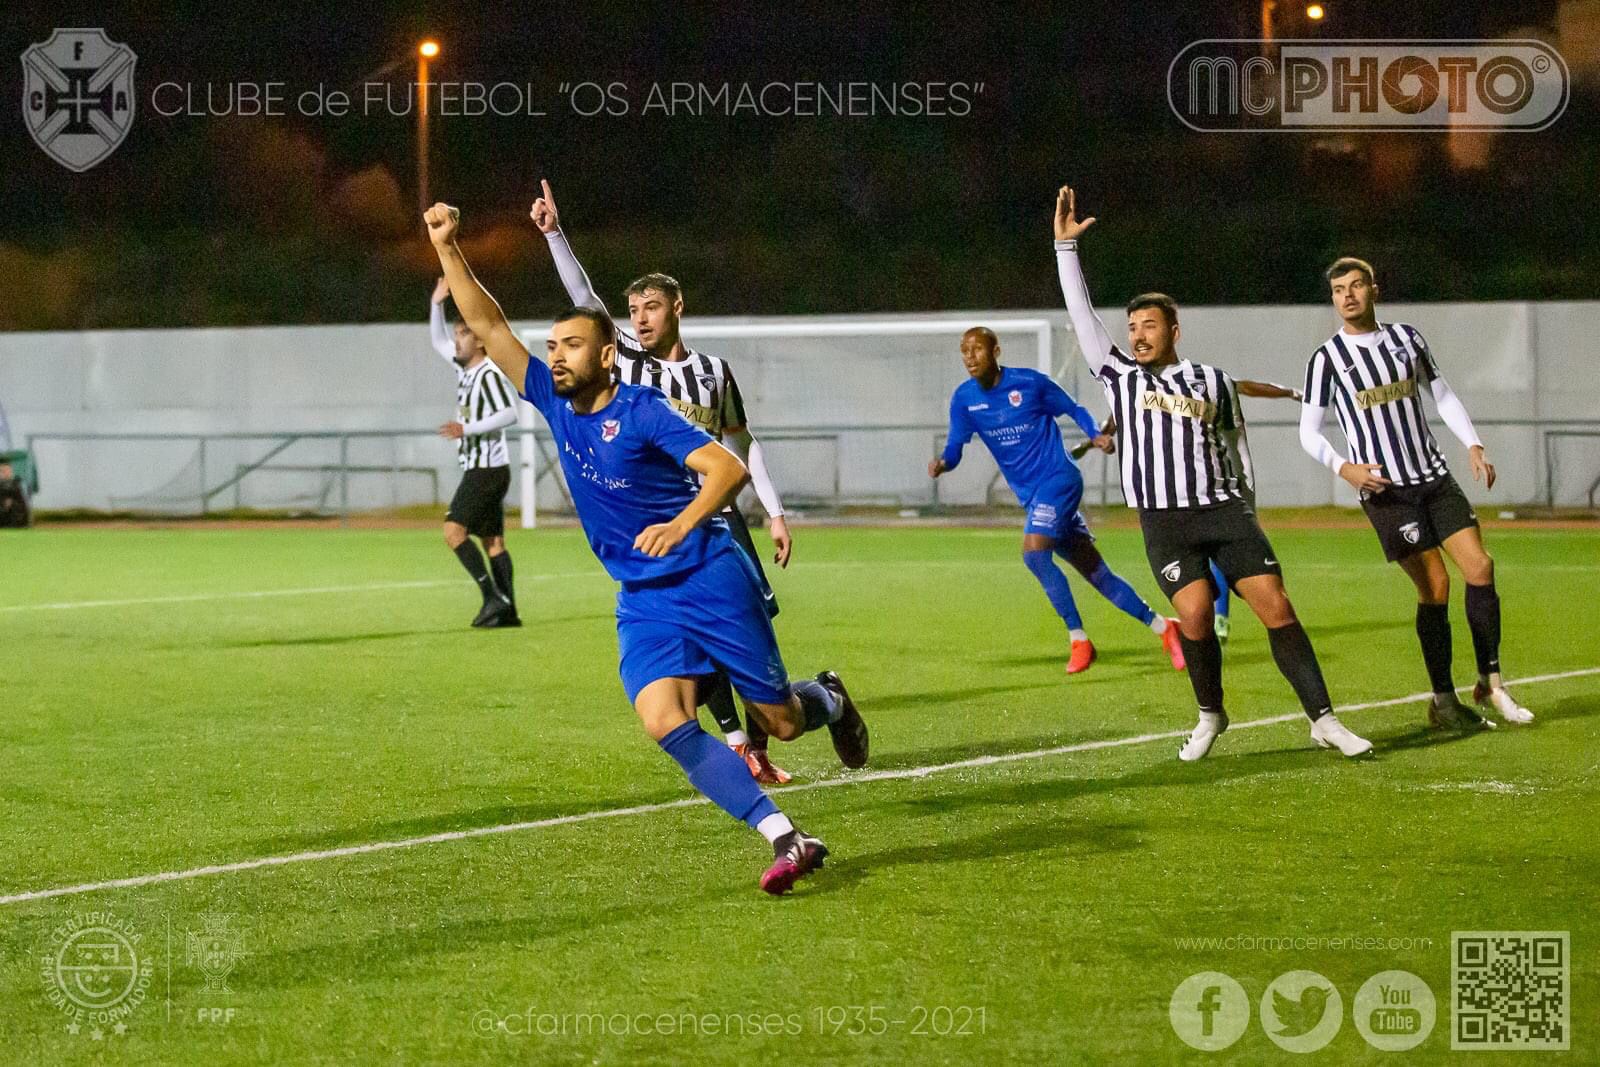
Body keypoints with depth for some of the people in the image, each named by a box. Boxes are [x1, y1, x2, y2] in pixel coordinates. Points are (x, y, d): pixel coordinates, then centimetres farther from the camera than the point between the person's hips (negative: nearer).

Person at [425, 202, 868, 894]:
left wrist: (681, 524, -37)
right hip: (642, 599, 5)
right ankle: (786, 841, -17)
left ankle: (828, 699, 42)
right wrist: (446, 247, -7)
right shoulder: (554, 403, 3)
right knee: (664, 722, -19)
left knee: (781, 721, 3)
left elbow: (729, 468, -21)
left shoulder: (642, 410, -13)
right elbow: (489, 326, 3)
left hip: (709, 577, -5)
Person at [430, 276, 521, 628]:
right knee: (492, 540, 7)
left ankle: (493, 596, -18)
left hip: (487, 469, -10)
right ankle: (507, 611, 5)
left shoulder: (489, 374, -15)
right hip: (478, 469, 10)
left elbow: (509, 414, -23)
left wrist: (467, 429, -25)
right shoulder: (464, 367, 13)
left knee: (454, 530, -14)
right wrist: (436, 305, 14)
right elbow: (439, 342, 27)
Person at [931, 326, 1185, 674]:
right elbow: (955, 447, -2)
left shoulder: (1029, 382, -9)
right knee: (1096, 572, 6)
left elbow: (1073, 409, 4)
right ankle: (1162, 627, 18)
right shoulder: (964, 398, 2)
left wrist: (1095, 435, -13)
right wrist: (942, 462, -24)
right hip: (1030, 495, 5)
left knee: (1033, 551, -25)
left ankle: (1079, 640, -13)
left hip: (1058, 479, -5)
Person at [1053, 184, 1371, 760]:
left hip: (1222, 508, 1)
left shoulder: (1213, 382, 12)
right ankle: (1210, 716, 7)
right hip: (1163, 520, -1)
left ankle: (1323, 719, -4)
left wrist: (1243, 509, 21)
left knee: (1275, 606, -8)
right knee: (1194, 614, -17)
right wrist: (1065, 245, 1)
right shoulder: (1120, 376, 10)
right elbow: (1081, 313, 5)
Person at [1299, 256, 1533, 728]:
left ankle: (1491, 683, 4)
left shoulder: (1406, 337, 9)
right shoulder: (1327, 358, -3)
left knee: (1479, 567, -8)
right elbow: (1308, 431, 1)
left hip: (1434, 477, 4)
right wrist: (1345, 468, -15)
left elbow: (1443, 395, 17)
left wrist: (1473, 446, 4)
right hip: (1385, 490, -4)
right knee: (1435, 586, -8)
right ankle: (1443, 701, 3)